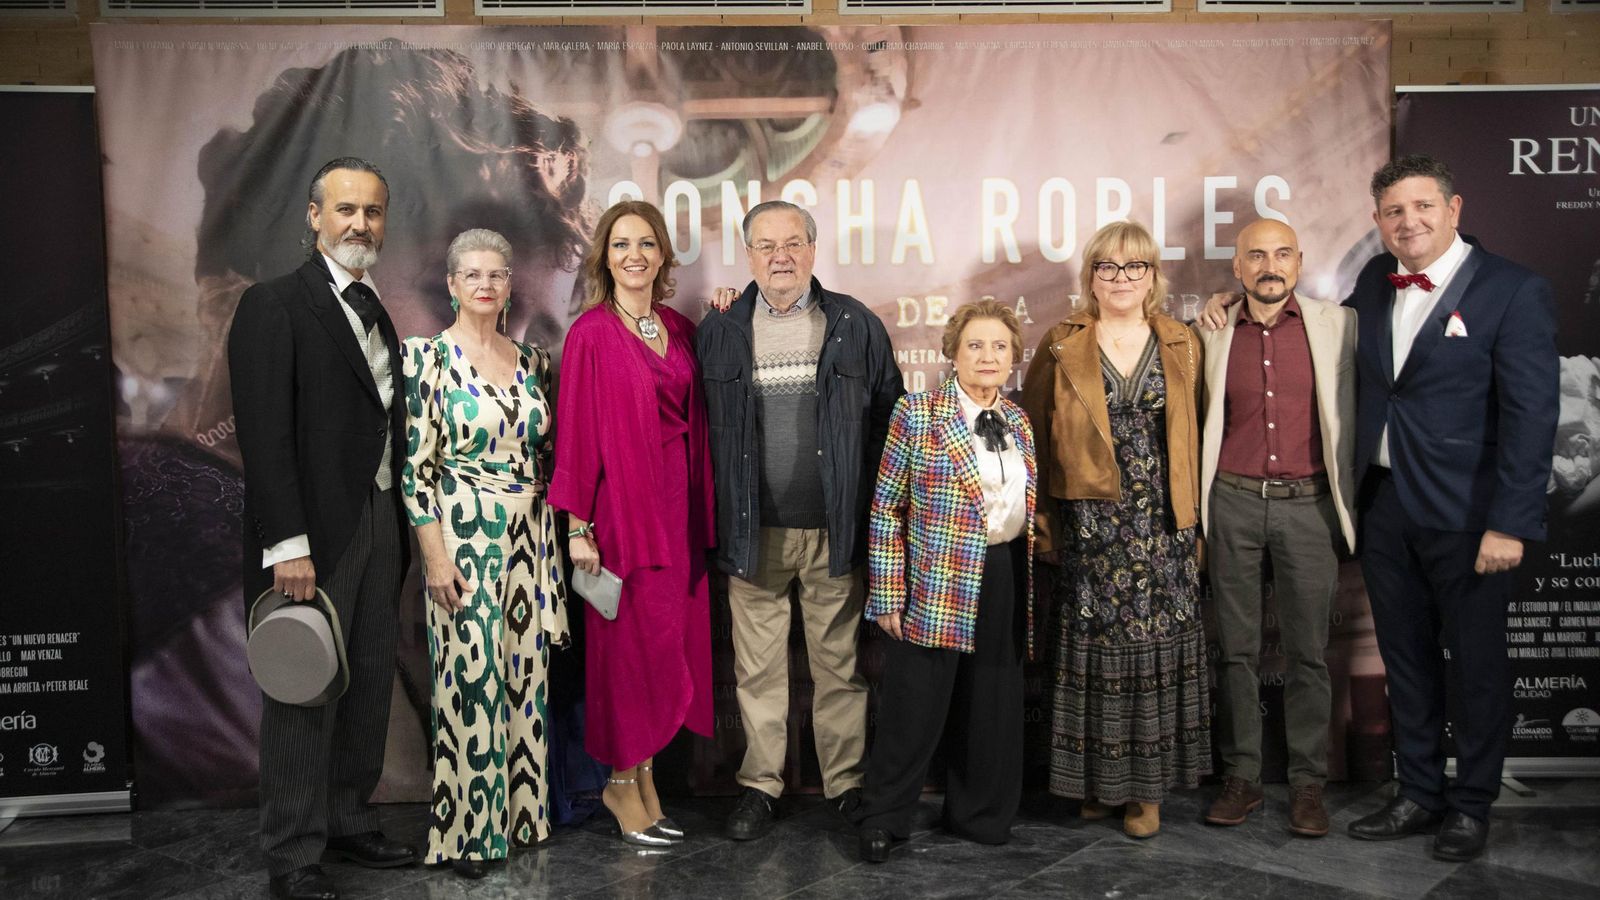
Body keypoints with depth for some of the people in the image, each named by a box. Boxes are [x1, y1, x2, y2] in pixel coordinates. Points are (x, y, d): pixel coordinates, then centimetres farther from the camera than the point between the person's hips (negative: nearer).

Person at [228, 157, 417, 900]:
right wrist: (286, 545, -20)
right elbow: (265, 436, -15)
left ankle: (349, 823, 29)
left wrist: (399, 521, 7)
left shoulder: (375, 310, 15)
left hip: (380, 522, 7)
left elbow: (384, 422, 13)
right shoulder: (273, 306, -8)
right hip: (314, 532, -7)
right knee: (306, 692, 1)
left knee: (369, 681, 14)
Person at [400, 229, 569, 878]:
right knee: (469, 679, 0)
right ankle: (467, 829, 15)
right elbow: (416, 462, -9)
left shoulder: (531, 360, 9)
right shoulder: (428, 355, -6)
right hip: (464, 536, -5)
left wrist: (552, 542, 11)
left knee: (525, 675, 11)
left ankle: (520, 809, 26)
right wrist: (435, 555, -13)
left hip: (530, 537, 5)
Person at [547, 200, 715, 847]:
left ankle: (641, 776, 25)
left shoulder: (681, 330, 10)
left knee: (668, 642, 10)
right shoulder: (591, 333, -7)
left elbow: (694, 421, 11)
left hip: (677, 505, 6)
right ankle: (623, 782, 19)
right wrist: (578, 527, -12)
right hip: (622, 506, -6)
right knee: (630, 643, 1)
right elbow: (575, 433, -9)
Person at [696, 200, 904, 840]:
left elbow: (889, 422, 4)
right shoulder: (719, 333, 5)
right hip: (752, 531, 1)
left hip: (835, 529, -1)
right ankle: (759, 784, 25)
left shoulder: (856, 327, 3)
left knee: (841, 662, 8)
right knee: (757, 666, 10)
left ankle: (848, 783, 23)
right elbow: (701, 429, 7)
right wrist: (717, 520, 1)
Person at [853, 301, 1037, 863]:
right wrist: (888, 595, -11)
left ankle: (979, 813, 31)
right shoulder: (915, 415, -6)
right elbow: (886, 509, -7)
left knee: (992, 705, 13)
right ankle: (884, 818, 20)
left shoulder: (1018, 421, 10)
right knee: (916, 706, 2)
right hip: (937, 585, -5)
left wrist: (1027, 582, 14)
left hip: (1006, 580, 5)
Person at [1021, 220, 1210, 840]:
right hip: (1089, 527, -1)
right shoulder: (1062, 348, 4)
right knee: (1093, 647, 3)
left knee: (1157, 647, 3)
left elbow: (1193, 441, 7)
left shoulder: (1183, 347, 8)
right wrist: (1044, 525, -2)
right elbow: (1034, 437, 4)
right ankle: (1096, 780, 19)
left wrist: (1193, 526, 1)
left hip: (1163, 528, 1)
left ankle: (1146, 786, 16)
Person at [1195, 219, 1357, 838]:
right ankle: (1241, 776, 17)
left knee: (1308, 650, 5)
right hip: (1233, 504, 1)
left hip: (1308, 505, 0)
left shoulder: (1337, 325, 4)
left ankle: (1307, 782, 17)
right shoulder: (1213, 336, 5)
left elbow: (1348, 414, 8)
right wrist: (1197, 508, 8)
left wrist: (1346, 502, 5)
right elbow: (1198, 422, 13)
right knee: (1236, 648, 6)